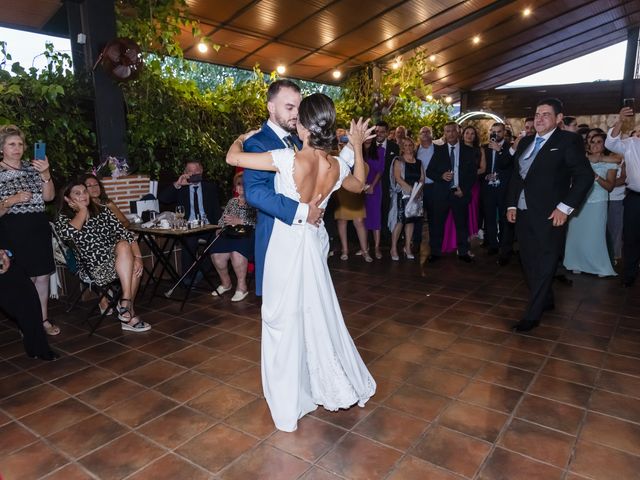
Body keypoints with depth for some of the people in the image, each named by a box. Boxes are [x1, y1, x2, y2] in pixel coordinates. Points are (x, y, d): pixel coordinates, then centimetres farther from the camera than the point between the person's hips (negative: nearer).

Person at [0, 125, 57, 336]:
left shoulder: (32, 168, 9)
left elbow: (49, 196, -1)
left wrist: (46, 174, -15)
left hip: (39, 228, 4)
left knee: (43, 276, 6)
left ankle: (44, 319, 18)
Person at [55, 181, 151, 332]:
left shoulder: (102, 211, 16)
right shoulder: (63, 219, 7)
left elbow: (125, 233, 6)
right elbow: (68, 233, -19)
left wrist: (137, 256, -10)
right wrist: (82, 210, -5)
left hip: (119, 261, 4)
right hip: (95, 270, -4)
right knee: (124, 247, -29)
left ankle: (125, 303, -23)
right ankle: (129, 312, -30)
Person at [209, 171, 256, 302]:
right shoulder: (232, 202, 25)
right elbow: (222, 221, 26)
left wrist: (240, 221, -13)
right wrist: (222, 226, 5)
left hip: (248, 235, -5)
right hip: (231, 235, 6)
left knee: (236, 252, -37)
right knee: (216, 253, -23)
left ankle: (242, 286, -16)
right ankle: (225, 282, 5)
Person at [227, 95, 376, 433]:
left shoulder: (289, 159, -23)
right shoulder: (337, 166, -6)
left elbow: (233, 157, -17)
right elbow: (358, 185, 17)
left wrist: (240, 138, 5)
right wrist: (357, 147, 19)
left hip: (287, 245, -5)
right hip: (315, 243, 5)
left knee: (286, 322, 9)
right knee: (319, 315, 21)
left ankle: (288, 407, 24)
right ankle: (342, 386, 38)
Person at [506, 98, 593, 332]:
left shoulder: (568, 141, -5)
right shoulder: (525, 142, 13)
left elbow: (585, 175, -9)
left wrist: (565, 207, -14)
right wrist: (511, 204, 8)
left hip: (549, 215, -6)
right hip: (523, 213, 7)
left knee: (544, 265, -1)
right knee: (529, 262, 13)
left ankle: (532, 315, 5)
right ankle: (545, 300, 31)